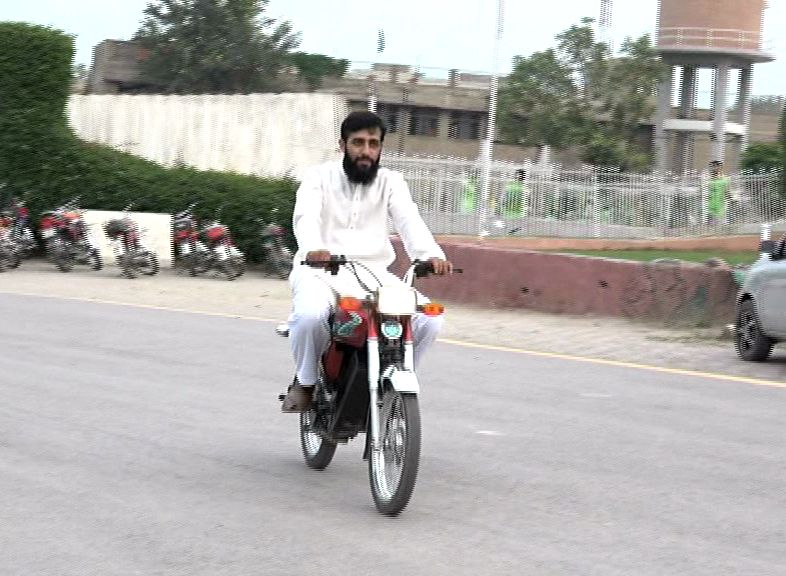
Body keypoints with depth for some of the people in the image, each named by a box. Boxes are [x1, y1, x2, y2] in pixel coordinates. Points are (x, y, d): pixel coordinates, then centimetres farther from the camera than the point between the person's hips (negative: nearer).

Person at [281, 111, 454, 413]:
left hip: (373, 274, 3)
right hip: (321, 270, -3)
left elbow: (409, 220, -7)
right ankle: (304, 382, -7)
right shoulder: (320, 176, 4)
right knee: (311, 313, -36)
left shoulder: (391, 182, 11)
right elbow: (305, 216, -15)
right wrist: (312, 249, -40)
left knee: (429, 317, -19)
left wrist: (431, 254, -30)